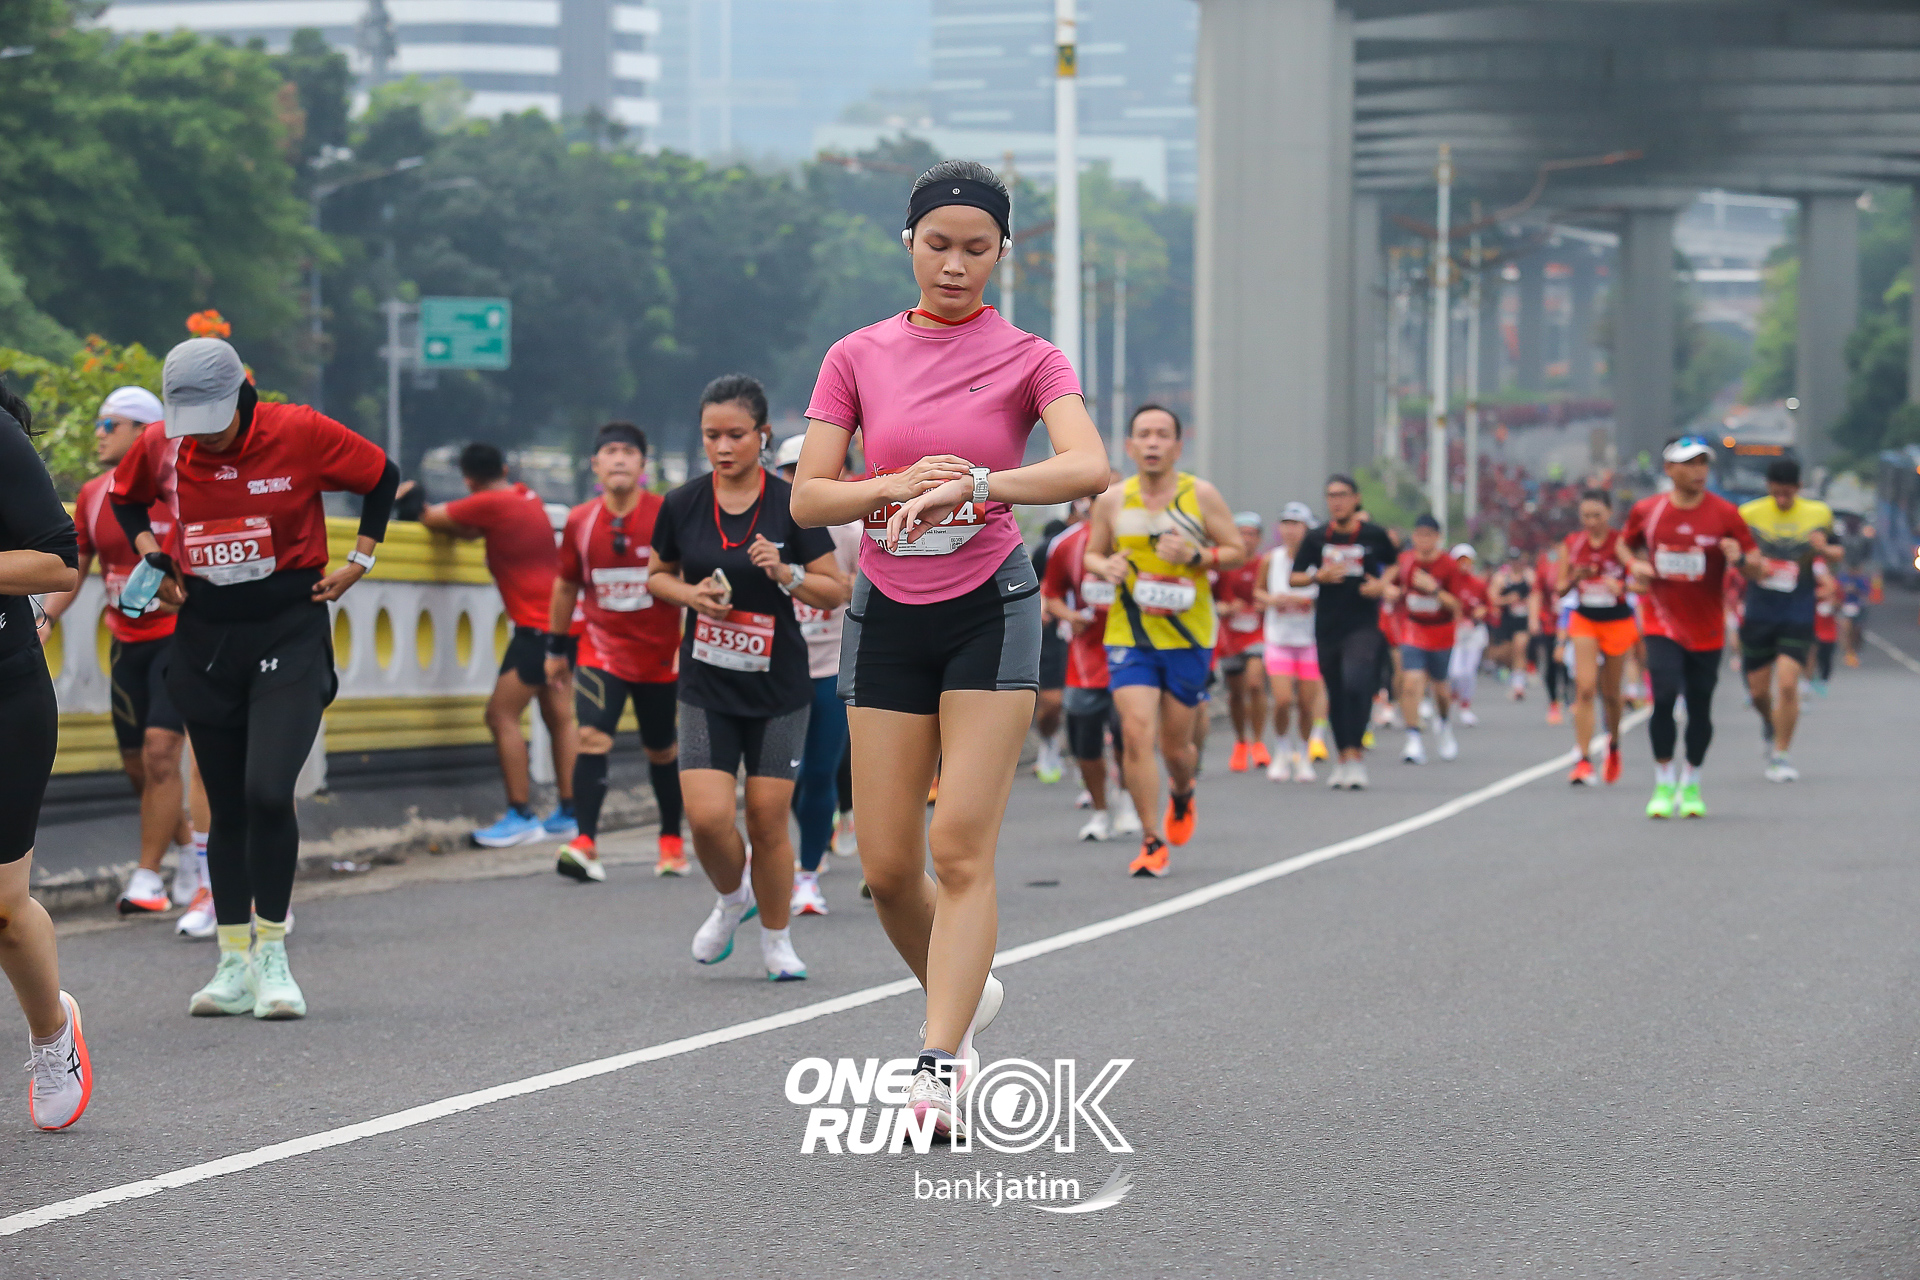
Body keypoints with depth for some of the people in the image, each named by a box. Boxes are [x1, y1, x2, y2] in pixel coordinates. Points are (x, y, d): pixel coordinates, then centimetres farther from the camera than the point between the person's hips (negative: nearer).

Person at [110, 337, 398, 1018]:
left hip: (289, 631, -3)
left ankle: (272, 954, -3)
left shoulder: (297, 433, -11)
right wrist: (154, 559, 7)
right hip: (204, 636, 4)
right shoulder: (161, 445, -2)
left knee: (268, 791, -18)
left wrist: (359, 563, 3)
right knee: (227, 807, 7)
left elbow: (382, 477, 5)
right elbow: (126, 498, 21)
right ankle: (234, 963, 15)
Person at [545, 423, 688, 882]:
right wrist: (556, 647, 14)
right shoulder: (580, 521, -1)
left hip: (660, 654, -1)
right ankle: (584, 844, -25)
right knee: (591, 737, -18)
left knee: (662, 750, 12)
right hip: (602, 649, 1)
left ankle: (672, 841, 31)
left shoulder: (667, 517, -9)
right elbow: (566, 586, 11)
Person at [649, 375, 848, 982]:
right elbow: (658, 574, 15)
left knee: (768, 819, 0)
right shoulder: (682, 505, -2)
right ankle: (732, 899, 21)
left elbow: (836, 592, -3)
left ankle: (775, 939, 21)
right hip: (706, 687, 1)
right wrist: (689, 593, -6)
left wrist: (785, 573, -21)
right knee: (707, 816, -11)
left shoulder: (792, 505, -7)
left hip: (779, 687, -1)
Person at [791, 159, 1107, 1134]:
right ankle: (966, 994, 29)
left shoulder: (1028, 359, -2)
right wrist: (898, 486, -18)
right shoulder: (857, 358, 5)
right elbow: (808, 497, -1)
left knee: (961, 848, -12)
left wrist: (972, 485, -31)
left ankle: (941, 1065, -11)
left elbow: (1088, 468, -19)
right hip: (888, 615, 3)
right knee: (887, 864, 2)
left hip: (989, 611, -3)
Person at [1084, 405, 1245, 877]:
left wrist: (1194, 556, -16)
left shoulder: (1201, 495, -2)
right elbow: (1092, 553, 14)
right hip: (1129, 638, 0)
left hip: (1188, 637, 0)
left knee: (1176, 745, 7)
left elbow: (1238, 550, 2)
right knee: (1137, 732, -15)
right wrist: (1105, 566, -10)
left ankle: (1182, 793, 44)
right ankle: (1152, 843, -6)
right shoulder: (1112, 501, 2)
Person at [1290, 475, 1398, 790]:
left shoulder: (1375, 535, 0)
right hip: (1327, 626, 3)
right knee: (1336, 694, 8)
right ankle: (1343, 758, 19)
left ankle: (1355, 755, -16)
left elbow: (1394, 564, 18)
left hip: (1363, 625, -3)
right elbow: (1293, 577, 9)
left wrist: (1383, 584, -2)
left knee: (1355, 684, -20)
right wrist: (1318, 577, -10)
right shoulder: (1316, 538, 4)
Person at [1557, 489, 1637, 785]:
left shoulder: (1620, 542, -8)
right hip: (1584, 620, 1)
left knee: (1610, 694, 10)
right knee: (1584, 688, -15)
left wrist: (1620, 585, -37)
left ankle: (1614, 745, 38)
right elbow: (1559, 588, 5)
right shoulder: (1573, 543, 1)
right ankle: (1583, 760, -16)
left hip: (1617, 621, -1)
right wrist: (1575, 578, -15)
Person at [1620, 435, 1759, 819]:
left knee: (1700, 707, 6)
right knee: (1664, 695, -17)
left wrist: (1739, 559, -26)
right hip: (1662, 621, 0)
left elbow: (1756, 565, -3)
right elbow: (1626, 544, 18)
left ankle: (1691, 784, 25)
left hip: (1707, 628, 1)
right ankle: (1663, 784, -5)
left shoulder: (1724, 514, -6)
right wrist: (1636, 567, -3)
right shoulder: (1646, 511, -2)